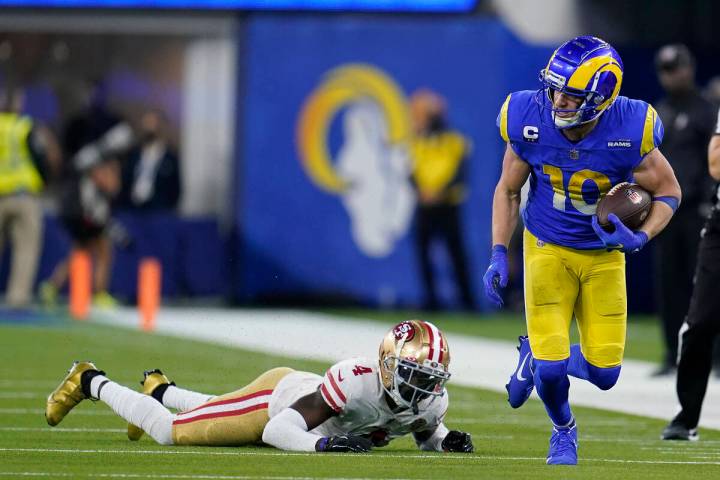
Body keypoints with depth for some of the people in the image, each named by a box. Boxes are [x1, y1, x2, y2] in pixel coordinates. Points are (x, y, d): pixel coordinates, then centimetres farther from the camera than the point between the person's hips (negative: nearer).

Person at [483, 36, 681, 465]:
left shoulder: (630, 132, -23)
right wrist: (499, 256, -9)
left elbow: (669, 192, -6)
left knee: (603, 373, -4)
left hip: (604, 256, 1)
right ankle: (564, 430, 23)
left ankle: (536, 356, 29)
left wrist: (640, 238, -23)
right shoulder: (530, 122, -19)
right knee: (551, 371, -12)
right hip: (548, 249, -1)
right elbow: (508, 190, -1)